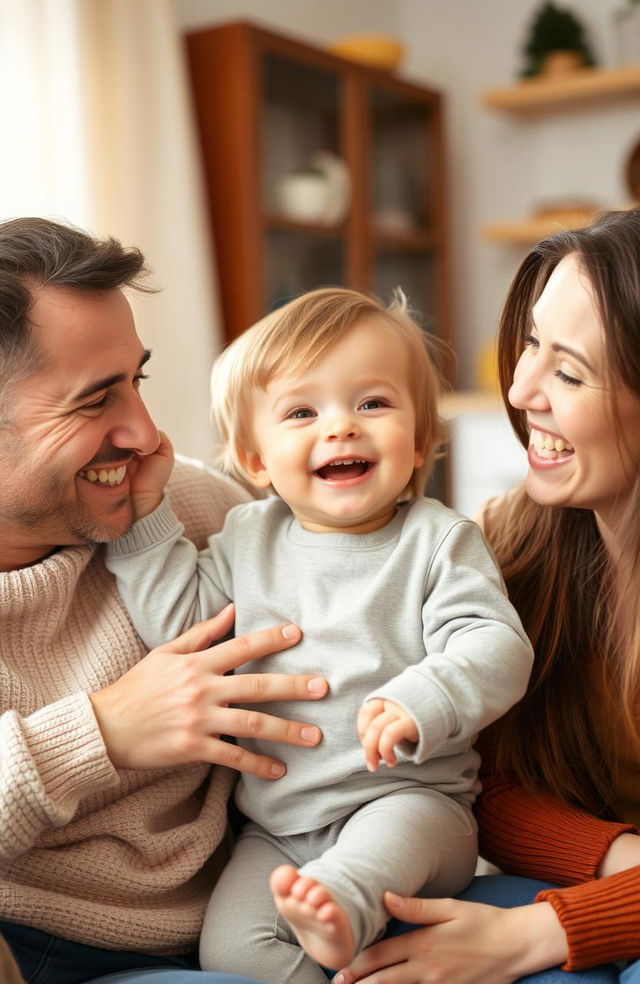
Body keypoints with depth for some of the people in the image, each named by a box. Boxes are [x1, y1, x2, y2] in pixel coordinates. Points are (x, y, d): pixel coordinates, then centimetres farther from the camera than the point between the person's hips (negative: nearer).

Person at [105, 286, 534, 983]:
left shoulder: (437, 541, -4)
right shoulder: (245, 540, 8)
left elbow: (496, 647, -14)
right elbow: (179, 623, 6)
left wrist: (422, 703, -33)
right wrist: (143, 513, 1)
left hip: (411, 801, -3)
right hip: (276, 827, 4)